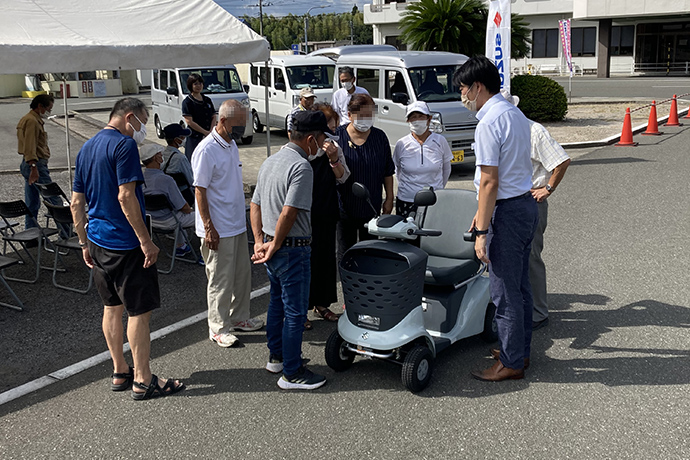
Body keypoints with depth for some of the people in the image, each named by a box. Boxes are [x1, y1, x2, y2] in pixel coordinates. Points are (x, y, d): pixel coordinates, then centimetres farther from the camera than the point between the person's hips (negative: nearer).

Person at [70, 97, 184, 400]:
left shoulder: (87, 148, 13)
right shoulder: (124, 145, -14)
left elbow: (76, 202, 15)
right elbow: (126, 197, -23)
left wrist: (84, 243, 20)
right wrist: (146, 241, -20)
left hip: (98, 241, 9)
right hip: (125, 243, -9)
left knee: (112, 307, 16)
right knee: (140, 311, 0)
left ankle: (120, 373, 27)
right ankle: (143, 381, 8)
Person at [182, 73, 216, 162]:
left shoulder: (207, 100, 14)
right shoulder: (187, 102, -4)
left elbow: (214, 117, 12)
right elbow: (189, 122, -12)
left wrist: (211, 132, -6)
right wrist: (206, 132, -14)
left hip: (209, 137, 5)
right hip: (194, 138, -5)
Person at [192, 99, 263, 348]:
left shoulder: (232, 144, 10)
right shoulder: (206, 150, -18)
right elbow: (200, 190, -18)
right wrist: (209, 229, -19)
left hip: (238, 225, 9)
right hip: (218, 230, -9)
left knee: (242, 274, 17)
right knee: (220, 280, 2)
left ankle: (239, 318, 32)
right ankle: (218, 328, 15)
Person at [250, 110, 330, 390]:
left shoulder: (270, 161, 12)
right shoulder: (301, 167, -18)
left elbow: (255, 205, 13)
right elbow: (288, 213, -24)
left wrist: (260, 240, 7)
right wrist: (275, 245, -13)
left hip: (272, 248, 10)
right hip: (293, 249, -10)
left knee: (277, 302, 22)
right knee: (295, 311, 0)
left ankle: (276, 356, 35)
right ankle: (292, 373, 8)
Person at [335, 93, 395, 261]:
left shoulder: (379, 137, 0)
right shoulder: (338, 136, -9)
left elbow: (388, 171, 8)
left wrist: (389, 198, 6)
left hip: (372, 207, 3)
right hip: (345, 207, -2)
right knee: (345, 253, 8)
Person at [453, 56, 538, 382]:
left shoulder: (489, 123, -18)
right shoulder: (515, 113, 12)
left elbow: (489, 182, -21)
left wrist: (482, 232, -18)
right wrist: (482, 212, 21)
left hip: (507, 212, -10)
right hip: (526, 205, 10)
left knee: (504, 291, 0)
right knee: (520, 285, 18)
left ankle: (511, 363, 11)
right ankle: (520, 350, 30)